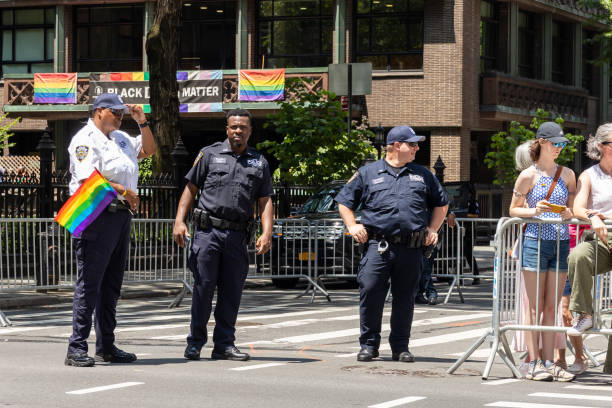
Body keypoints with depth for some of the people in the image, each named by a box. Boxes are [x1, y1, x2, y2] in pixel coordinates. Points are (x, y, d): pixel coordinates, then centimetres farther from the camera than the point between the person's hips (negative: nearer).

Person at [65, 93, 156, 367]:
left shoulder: (121, 138, 20)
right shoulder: (86, 139, -8)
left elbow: (148, 150, 30)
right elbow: (88, 179, -18)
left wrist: (142, 123, 15)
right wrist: (124, 192, -13)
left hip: (121, 217, 9)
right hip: (97, 217, -9)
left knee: (111, 285, 12)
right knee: (89, 284, -8)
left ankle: (106, 346, 18)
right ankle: (76, 349, -7)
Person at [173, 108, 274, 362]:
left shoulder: (259, 163, 14)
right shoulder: (209, 154, 8)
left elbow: (265, 201, 11)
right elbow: (190, 189, 8)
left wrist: (267, 232, -3)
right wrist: (180, 221, -3)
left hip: (237, 236, 2)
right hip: (208, 230, -2)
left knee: (232, 291, 4)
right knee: (203, 286, -4)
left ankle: (224, 344, 11)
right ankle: (195, 342, 6)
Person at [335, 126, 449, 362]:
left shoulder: (423, 175, 16)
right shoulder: (368, 173, 9)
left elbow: (441, 203, 26)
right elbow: (344, 201, 16)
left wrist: (432, 230, 16)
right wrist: (352, 227, 4)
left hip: (411, 248, 2)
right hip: (377, 245, -2)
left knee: (405, 298, 4)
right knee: (370, 292, -8)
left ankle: (400, 347, 14)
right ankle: (369, 345, 3)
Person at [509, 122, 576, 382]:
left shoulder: (567, 174, 11)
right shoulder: (528, 176, -1)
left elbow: (573, 208, 17)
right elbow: (513, 210, 3)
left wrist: (568, 213, -5)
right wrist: (534, 211, -15)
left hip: (561, 242, 4)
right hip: (535, 241, -4)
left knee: (551, 306, 6)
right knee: (534, 307, -2)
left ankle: (549, 362, 9)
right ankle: (533, 363, 0)